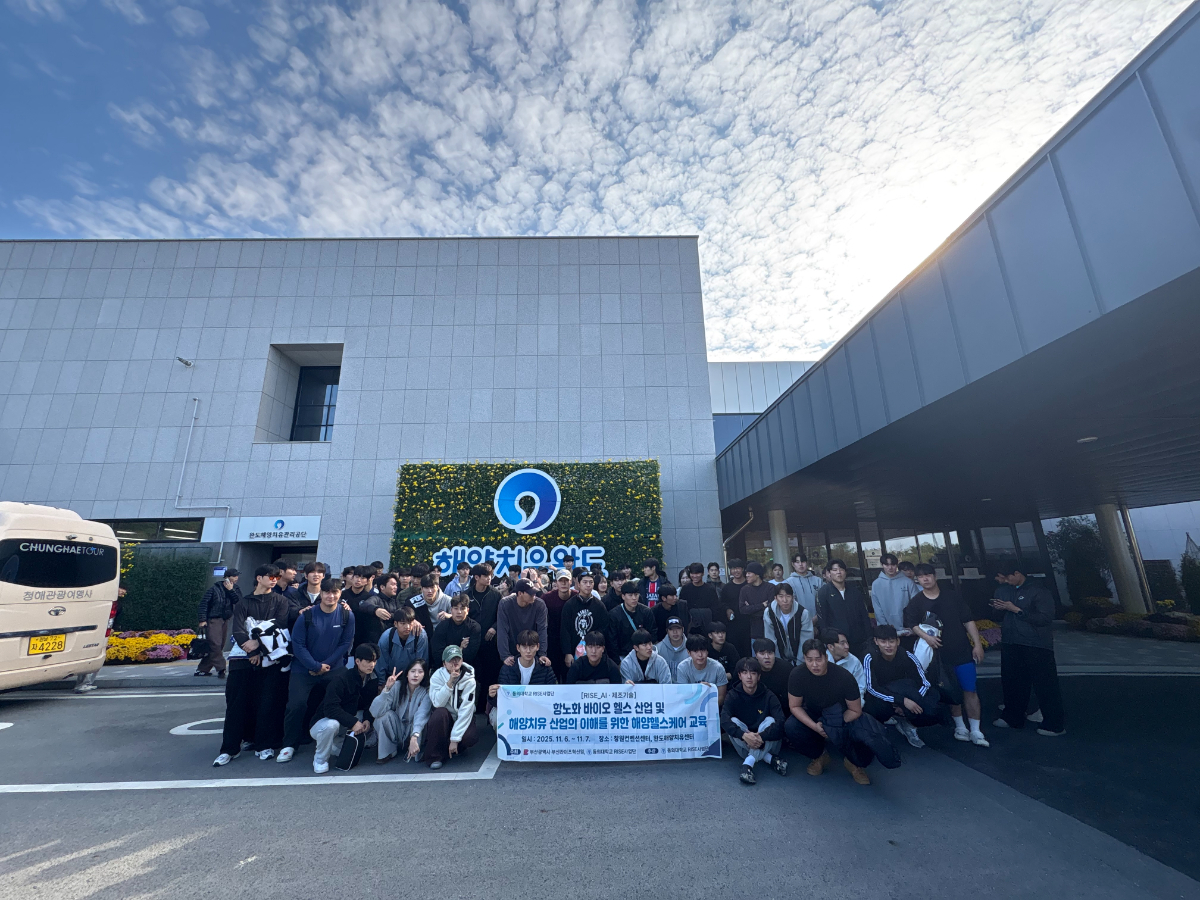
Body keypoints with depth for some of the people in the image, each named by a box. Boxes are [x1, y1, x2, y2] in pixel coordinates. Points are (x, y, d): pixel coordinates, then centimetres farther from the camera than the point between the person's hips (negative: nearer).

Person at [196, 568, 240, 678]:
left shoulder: (234, 589, 7)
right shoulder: (214, 588, -6)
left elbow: (239, 601, -7)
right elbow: (204, 602, -7)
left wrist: (231, 590, -16)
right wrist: (202, 619, -12)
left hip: (225, 620, 6)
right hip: (213, 620, -6)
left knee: (220, 646, 8)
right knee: (215, 645, -12)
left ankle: (203, 669, 21)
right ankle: (221, 669, -10)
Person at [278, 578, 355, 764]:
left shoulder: (347, 615, -8)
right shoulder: (307, 615, -9)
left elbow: (346, 643, -6)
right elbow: (298, 644, -9)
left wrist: (326, 665, -13)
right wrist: (315, 666, -14)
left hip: (334, 670, 1)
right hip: (303, 669, -1)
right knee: (296, 705, -9)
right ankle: (289, 745, 11)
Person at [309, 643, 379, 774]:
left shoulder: (371, 680, -5)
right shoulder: (341, 678, -24)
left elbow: (369, 704, 2)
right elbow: (330, 708, -28)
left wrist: (367, 719, -19)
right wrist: (353, 722, -30)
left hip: (349, 724, 6)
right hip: (324, 721, -6)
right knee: (331, 725, -36)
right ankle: (320, 760, -7)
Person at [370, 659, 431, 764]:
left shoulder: (426, 692, -17)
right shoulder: (397, 686, -14)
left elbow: (421, 716, -34)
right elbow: (375, 711, -25)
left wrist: (414, 738, -50)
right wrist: (387, 688, -37)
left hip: (416, 732, -1)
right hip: (396, 734, 1)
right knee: (386, 714, -25)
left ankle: (413, 753, -7)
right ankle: (388, 751, -4)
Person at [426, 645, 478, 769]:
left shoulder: (469, 679, -17)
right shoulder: (437, 676, -12)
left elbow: (466, 709, -21)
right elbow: (437, 703, -24)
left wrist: (455, 738, -25)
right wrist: (449, 683, -35)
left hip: (463, 718, 0)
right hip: (444, 718, 0)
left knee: (469, 738, -29)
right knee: (440, 713, -33)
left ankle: (458, 747, 8)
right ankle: (435, 756, -16)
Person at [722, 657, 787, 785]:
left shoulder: (768, 696, -9)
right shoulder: (732, 695, -8)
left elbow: (780, 721, -24)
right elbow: (724, 720, -24)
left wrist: (761, 737, -39)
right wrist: (744, 735, -42)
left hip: (766, 744, 0)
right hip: (743, 745, 1)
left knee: (769, 720, -27)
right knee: (734, 722, -26)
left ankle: (748, 764, -37)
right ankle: (770, 759, -23)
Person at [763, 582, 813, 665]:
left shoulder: (803, 613, -21)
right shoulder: (768, 613, -17)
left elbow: (806, 642, -16)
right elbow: (770, 641, -12)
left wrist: (800, 663, -15)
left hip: (799, 659, 0)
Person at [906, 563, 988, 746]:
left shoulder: (953, 596, 1)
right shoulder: (916, 603, -2)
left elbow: (968, 621, 3)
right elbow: (911, 624, -7)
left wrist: (977, 644, -2)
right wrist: (926, 636, -24)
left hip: (963, 651, 0)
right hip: (940, 654, 0)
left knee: (970, 691, 2)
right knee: (951, 693, 11)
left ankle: (975, 731, 12)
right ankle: (960, 727, 27)